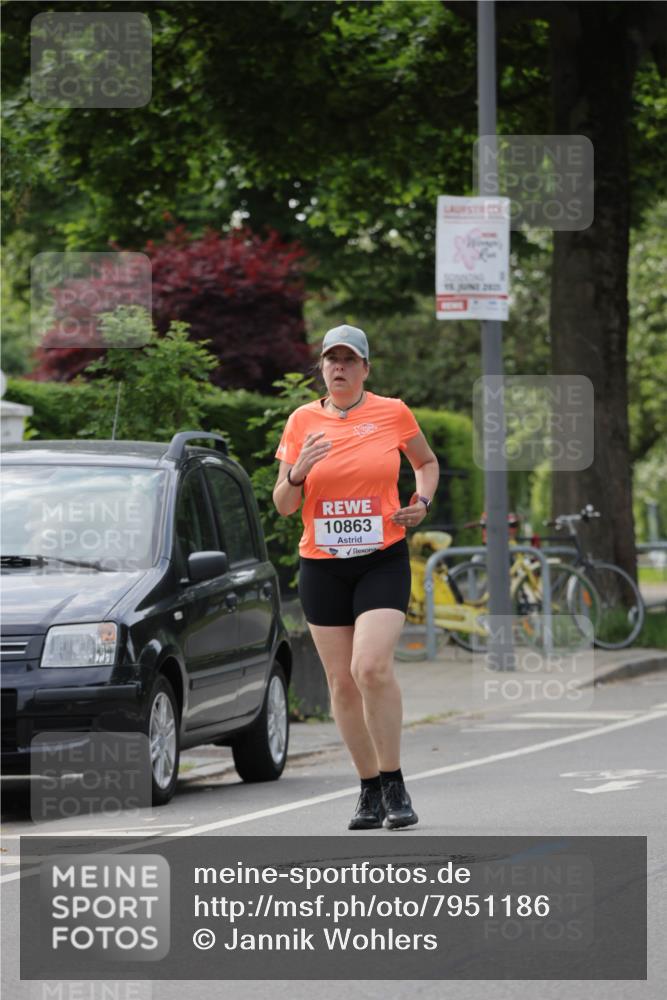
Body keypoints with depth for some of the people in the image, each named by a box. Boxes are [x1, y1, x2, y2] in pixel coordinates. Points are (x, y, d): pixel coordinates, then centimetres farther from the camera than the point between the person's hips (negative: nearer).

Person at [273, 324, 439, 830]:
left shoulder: (393, 413, 1)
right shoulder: (302, 421, 4)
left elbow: (426, 462, 19)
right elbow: (283, 505, 6)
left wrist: (422, 500, 0)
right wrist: (297, 473, -15)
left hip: (383, 560, -3)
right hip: (321, 565, 3)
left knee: (371, 666, -20)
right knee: (342, 681, 3)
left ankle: (394, 783, -9)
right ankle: (370, 789, 15)